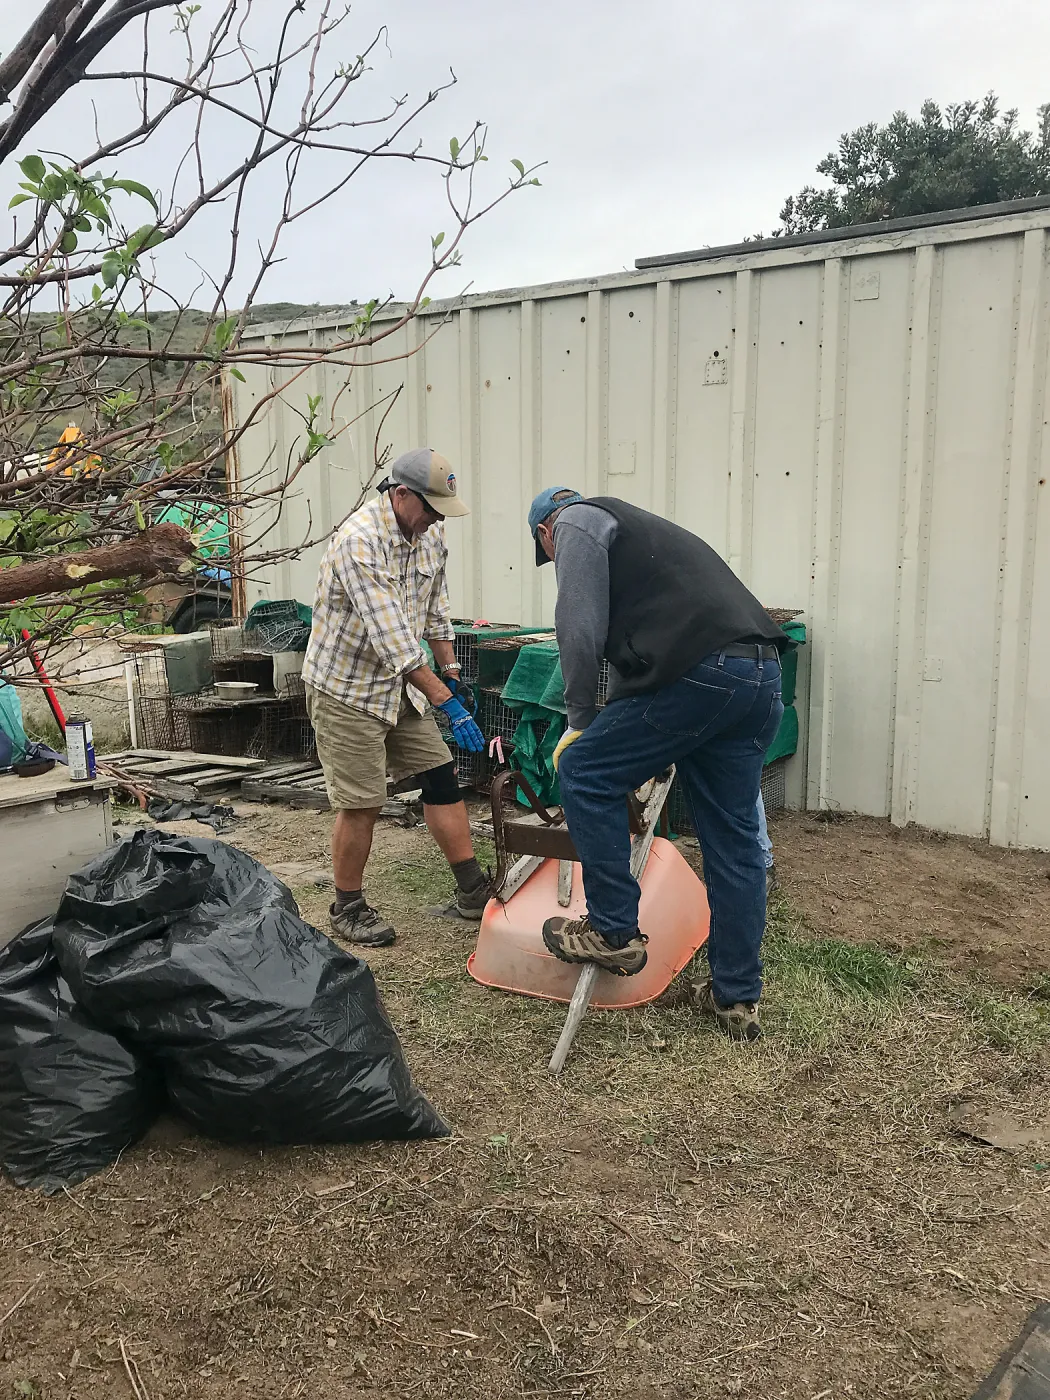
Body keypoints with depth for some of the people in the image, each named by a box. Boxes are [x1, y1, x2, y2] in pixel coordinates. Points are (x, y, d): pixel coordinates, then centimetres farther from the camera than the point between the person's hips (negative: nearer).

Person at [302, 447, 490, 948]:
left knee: (441, 776, 5)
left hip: (399, 684, 8)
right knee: (360, 804, -3)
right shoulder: (359, 541, -26)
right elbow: (391, 638, -31)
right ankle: (348, 908, 15)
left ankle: (472, 889, 15)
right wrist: (446, 701, -31)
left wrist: (451, 671, 11)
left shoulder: (430, 535, 1)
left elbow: (434, 609, 16)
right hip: (346, 687, -8)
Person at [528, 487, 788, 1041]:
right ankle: (737, 999, 22)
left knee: (583, 771, 5)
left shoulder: (576, 522, 10)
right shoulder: (637, 527, 36)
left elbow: (580, 630, -4)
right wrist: (625, 737, 40)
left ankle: (613, 933, 10)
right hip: (763, 675, 9)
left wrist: (580, 721, 8)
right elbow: (628, 642, 38)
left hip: (700, 672, -9)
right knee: (734, 843, 13)